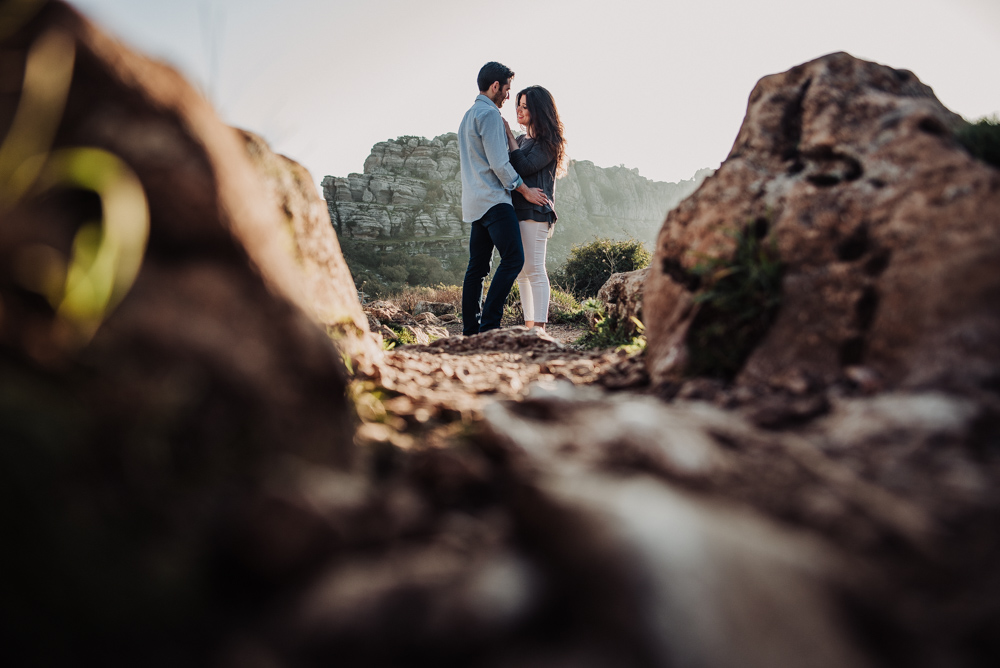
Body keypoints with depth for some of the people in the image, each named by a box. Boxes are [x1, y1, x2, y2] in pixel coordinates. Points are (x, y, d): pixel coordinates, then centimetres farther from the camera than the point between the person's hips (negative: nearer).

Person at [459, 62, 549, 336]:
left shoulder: (468, 116, 23)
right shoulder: (490, 114, -8)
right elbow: (499, 163, -15)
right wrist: (525, 190, -6)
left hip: (474, 202, 10)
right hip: (493, 200, -10)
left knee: (478, 265, 7)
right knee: (513, 258, -14)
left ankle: (470, 329, 6)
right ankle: (488, 324, -18)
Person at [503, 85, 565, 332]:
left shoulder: (548, 141, -5)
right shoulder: (522, 139, 19)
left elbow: (524, 167, -16)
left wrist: (509, 137, -9)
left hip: (534, 210, -9)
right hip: (516, 210, 9)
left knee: (534, 269, -12)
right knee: (521, 271, 8)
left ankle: (539, 325, -12)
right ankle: (529, 324, 12)